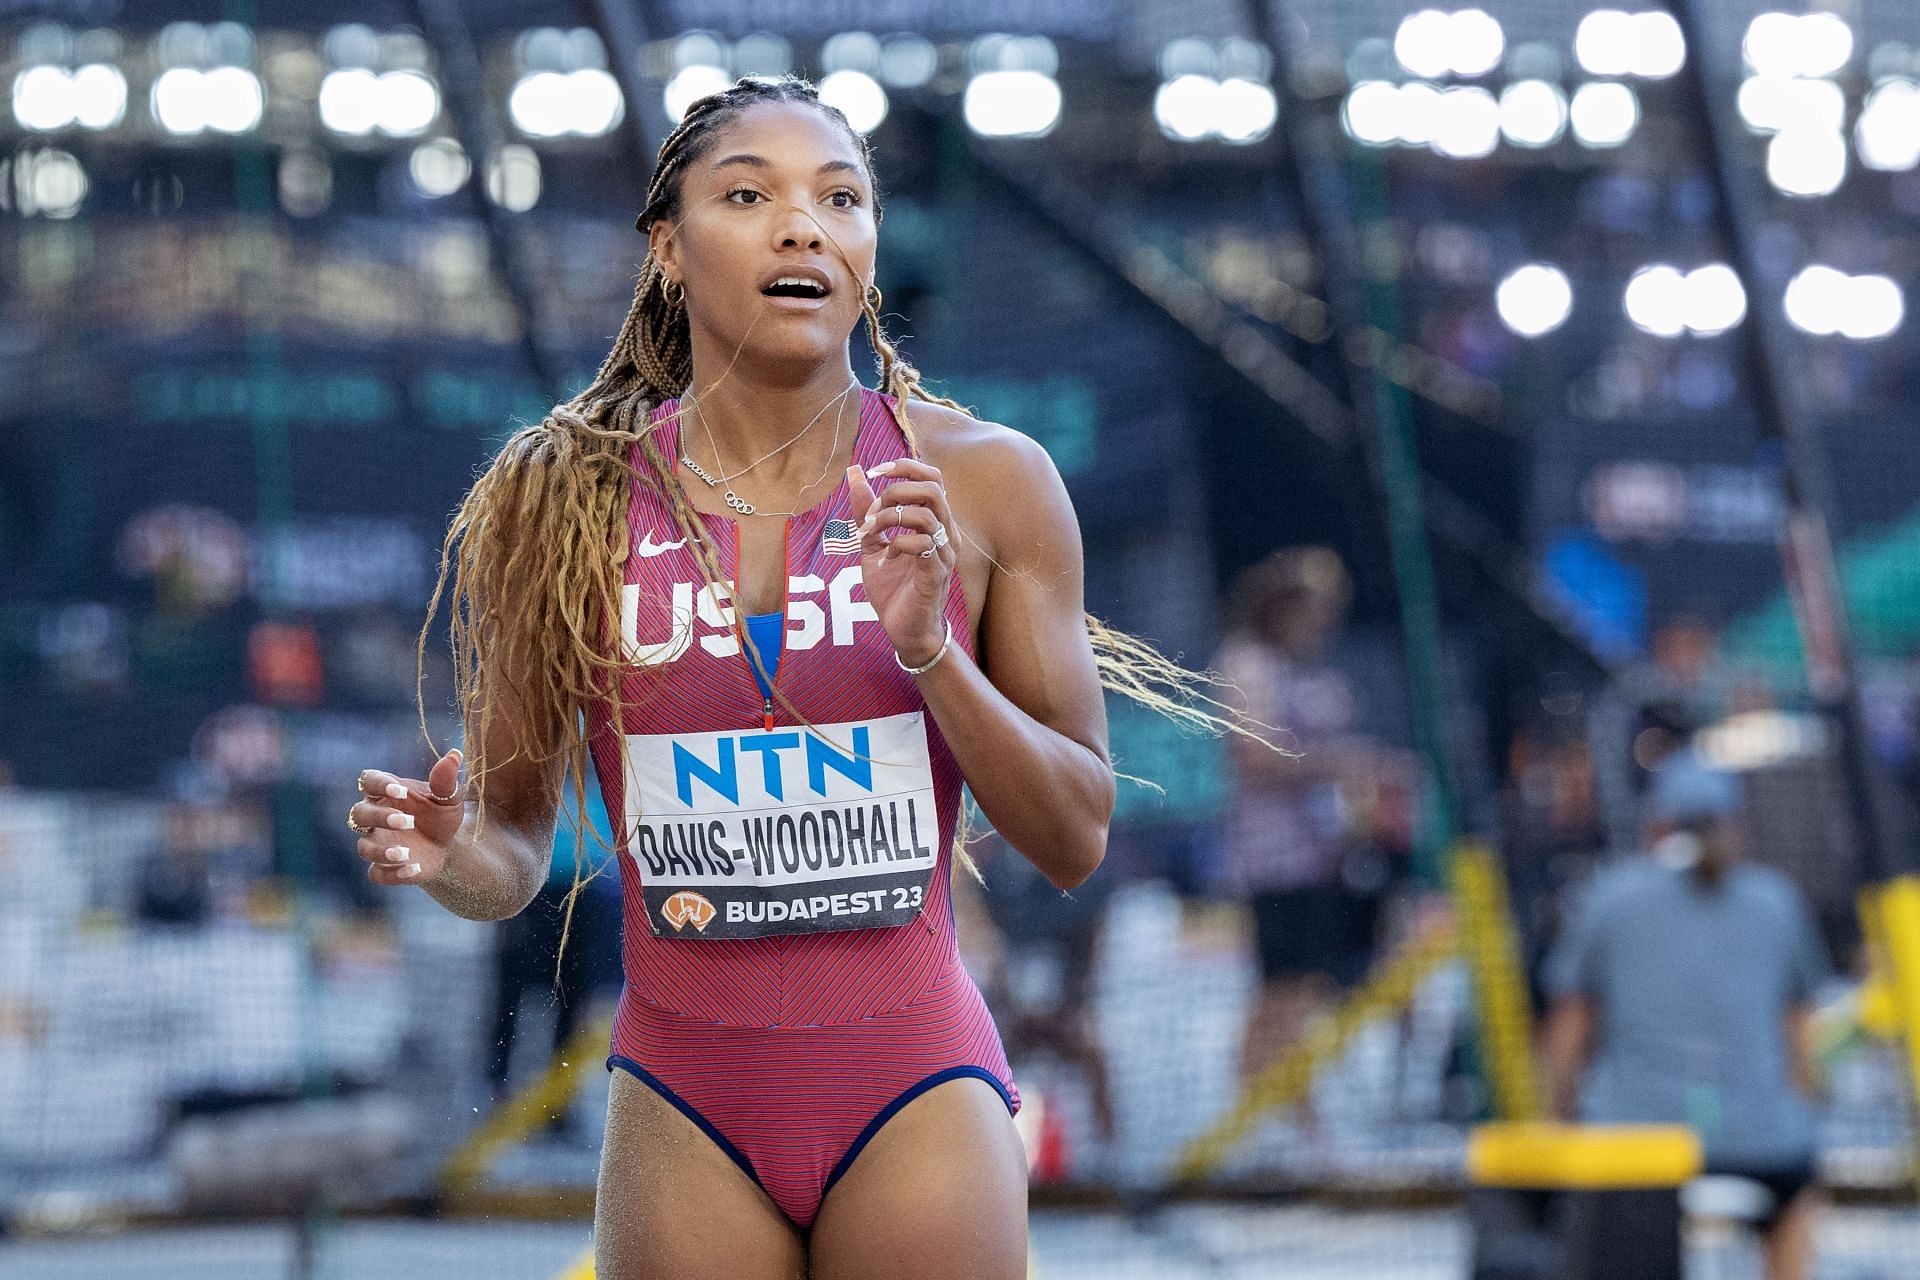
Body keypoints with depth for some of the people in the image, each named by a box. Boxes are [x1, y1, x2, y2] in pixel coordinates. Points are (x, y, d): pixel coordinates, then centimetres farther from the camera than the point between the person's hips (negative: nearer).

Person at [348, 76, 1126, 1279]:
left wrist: (927, 647, -15)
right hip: (687, 1106, 1)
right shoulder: (562, 504, -1)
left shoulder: (988, 482, -2)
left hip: (917, 1092, 0)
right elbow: (515, 846, 5)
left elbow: (1076, 839, -1)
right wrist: (451, 856, -17)